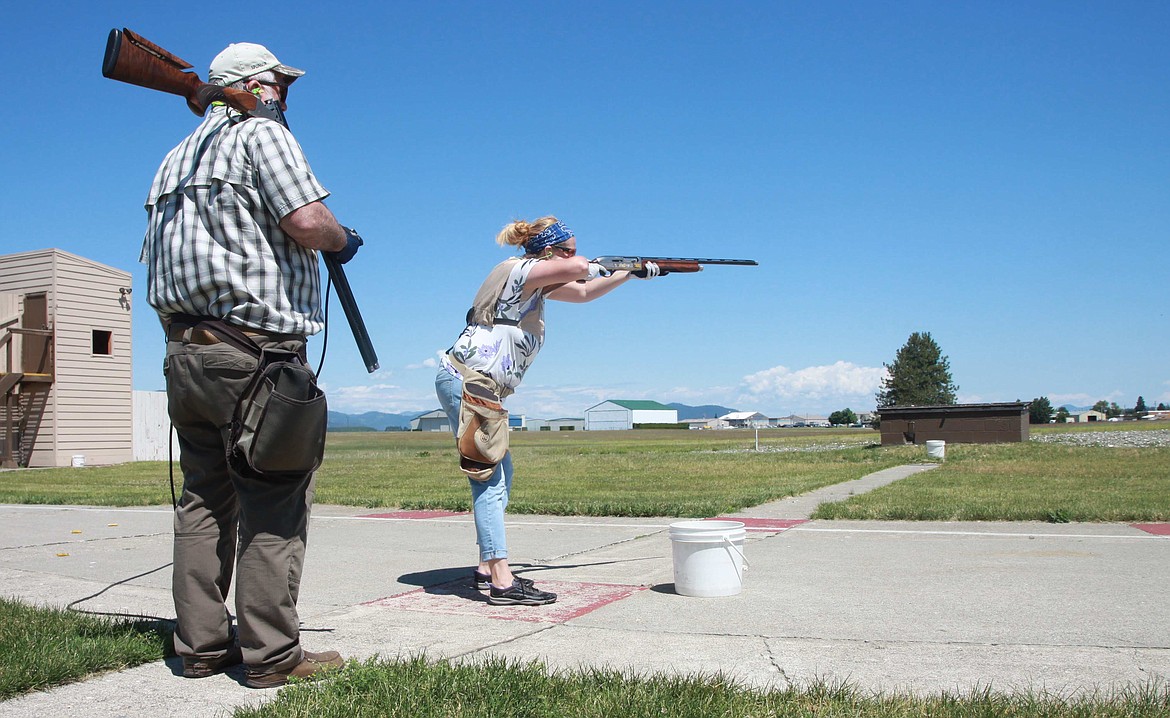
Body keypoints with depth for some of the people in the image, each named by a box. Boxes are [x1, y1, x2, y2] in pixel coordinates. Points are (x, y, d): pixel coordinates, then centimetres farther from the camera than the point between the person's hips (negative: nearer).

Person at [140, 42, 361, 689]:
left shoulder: (177, 156, 22)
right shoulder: (261, 133, -3)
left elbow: (157, 257, 23)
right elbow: (308, 222, -16)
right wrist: (344, 241, 2)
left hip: (182, 348, 9)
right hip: (251, 350, -9)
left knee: (204, 499, 11)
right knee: (274, 503, -5)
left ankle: (202, 645, 15)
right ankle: (271, 654, -2)